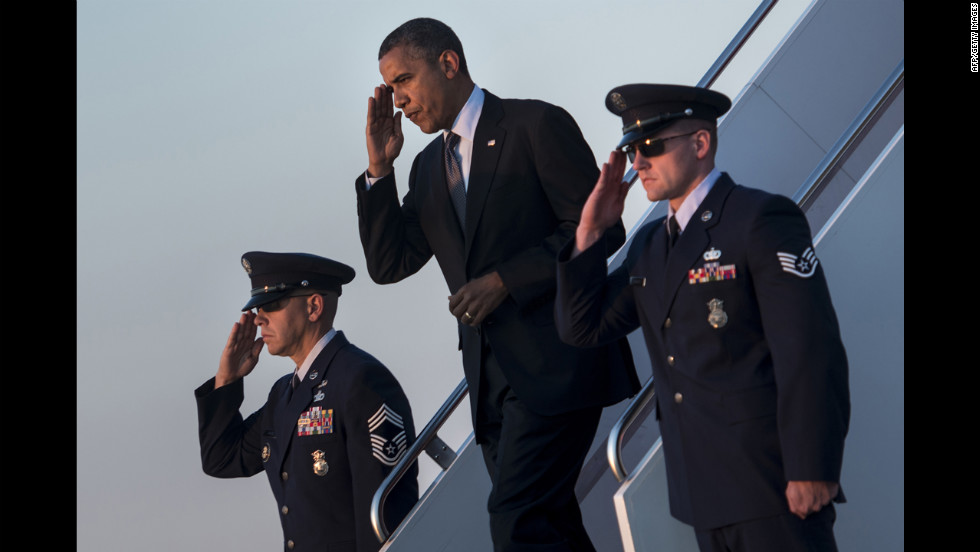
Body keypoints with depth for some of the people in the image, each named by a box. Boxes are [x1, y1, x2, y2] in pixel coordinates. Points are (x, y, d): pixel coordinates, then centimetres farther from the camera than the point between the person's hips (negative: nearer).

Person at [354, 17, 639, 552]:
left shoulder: (536, 125, -3)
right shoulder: (429, 167, 18)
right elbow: (388, 263, 13)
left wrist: (506, 280, -15)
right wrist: (379, 168, 3)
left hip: (555, 362, -7)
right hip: (491, 377, 7)